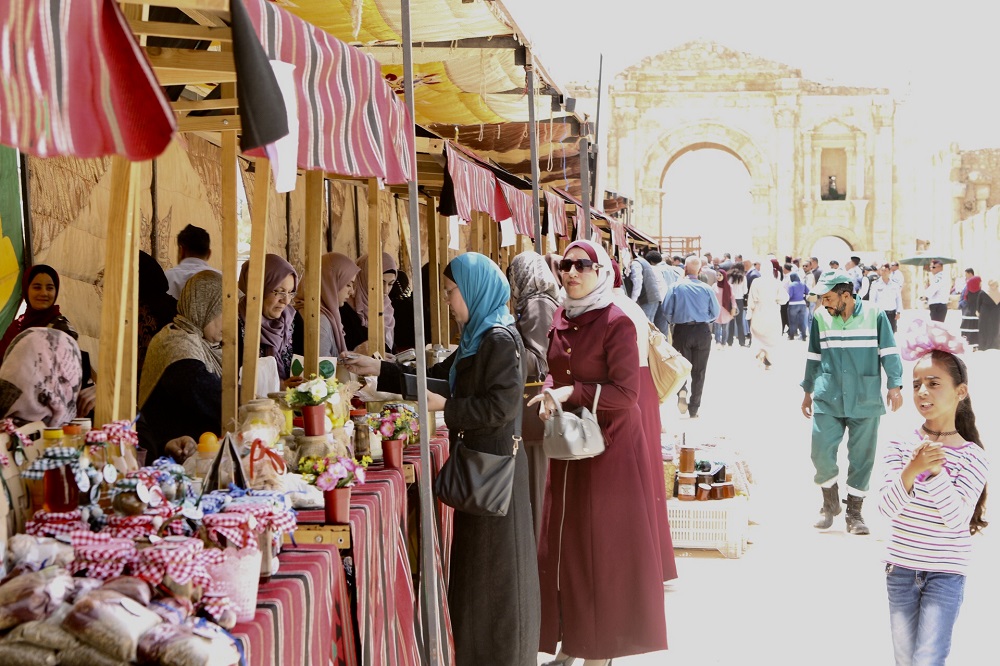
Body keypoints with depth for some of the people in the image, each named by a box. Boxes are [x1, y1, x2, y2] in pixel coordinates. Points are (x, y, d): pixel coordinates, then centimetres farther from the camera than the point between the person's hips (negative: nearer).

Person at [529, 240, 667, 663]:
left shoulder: (617, 323, -13)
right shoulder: (560, 320, 7)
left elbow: (625, 393, -17)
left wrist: (571, 393, -19)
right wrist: (550, 395, -5)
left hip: (610, 444, -6)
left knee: (603, 542, 1)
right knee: (564, 540, 9)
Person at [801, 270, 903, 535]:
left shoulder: (874, 315, -5)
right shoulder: (820, 317, 3)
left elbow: (889, 353, 0)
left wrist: (894, 386, -7)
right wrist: (808, 391, 17)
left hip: (865, 401, -1)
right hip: (827, 400, 2)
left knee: (861, 457, 4)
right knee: (821, 452, -3)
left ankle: (854, 513, 18)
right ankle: (830, 502, 22)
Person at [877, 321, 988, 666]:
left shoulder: (972, 456, -9)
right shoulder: (901, 447, -3)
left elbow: (957, 519, -18)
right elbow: (886, 507, -12)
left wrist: (937, 472, -28)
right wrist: (911, 471, -28)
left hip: (946, 573, -3)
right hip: (901, 569, 3)